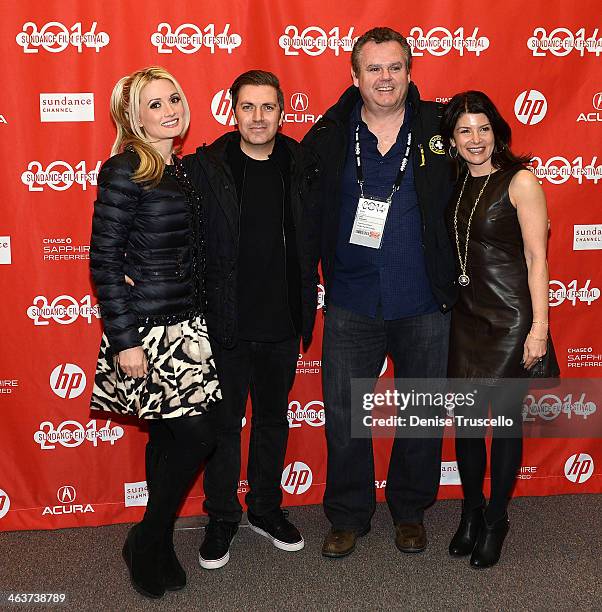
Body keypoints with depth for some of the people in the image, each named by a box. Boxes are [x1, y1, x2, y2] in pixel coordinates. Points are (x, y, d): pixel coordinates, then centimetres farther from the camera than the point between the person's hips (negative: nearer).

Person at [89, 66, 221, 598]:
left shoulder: (183, 169, 12)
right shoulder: (124, 172, -11)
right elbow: (104, 261, -13)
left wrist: (203, 316, 13)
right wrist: (124, 341, -17)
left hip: (186, 324, 8)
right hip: (147, 327, -7)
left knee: (170, 435, 12)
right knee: (197, 434, -7)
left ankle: (156, 545, 28)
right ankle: (148, 544, 14)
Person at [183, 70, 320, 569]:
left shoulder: (302, 168, 1)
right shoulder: (204, 168, -8)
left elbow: (313, 240, 9)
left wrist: (306, 302, 2)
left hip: (282, 323, 3)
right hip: (224, 322, -3)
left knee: (273, 420, 17)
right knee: (224, 423, 10)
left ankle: (266, 508, 36)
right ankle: (221, 518, 27)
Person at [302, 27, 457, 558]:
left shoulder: (438, 127, -2)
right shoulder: (329, 136, -1)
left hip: (425, 306, 0)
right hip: (352, 305, 0)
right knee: (343, 415, 7)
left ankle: (410, 511, 34)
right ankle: (349, 517, 28)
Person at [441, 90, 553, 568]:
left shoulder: (520, 180, -9)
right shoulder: (455, 185, 8)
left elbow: (537, 257, -12)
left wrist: (539, 327, -16)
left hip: (510, 317, -5)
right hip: (467, 314, 5)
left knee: (506, 416, 5)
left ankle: (496, 520, 22)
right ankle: (472, 511, 29)